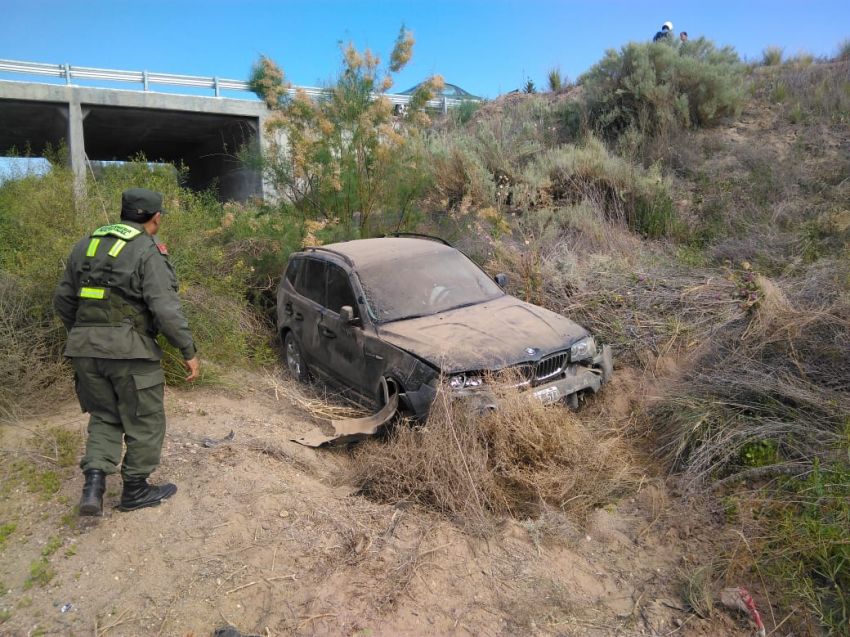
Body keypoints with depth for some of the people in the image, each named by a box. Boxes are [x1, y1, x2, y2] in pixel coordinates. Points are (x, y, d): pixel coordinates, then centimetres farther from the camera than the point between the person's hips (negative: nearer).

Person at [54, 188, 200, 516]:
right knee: (144, 421, 11)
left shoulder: (86, 244, 12)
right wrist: (188, 351, -10)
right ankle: (135, 490, 22)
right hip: (129, 349, -6)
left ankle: (94, 482, 5)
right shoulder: (148, 251, -9)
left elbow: (63, 299, 17)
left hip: (84, 347, 6)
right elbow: (165, 308, -17)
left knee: (103, 416, 21)